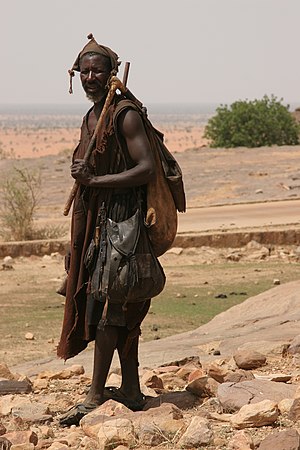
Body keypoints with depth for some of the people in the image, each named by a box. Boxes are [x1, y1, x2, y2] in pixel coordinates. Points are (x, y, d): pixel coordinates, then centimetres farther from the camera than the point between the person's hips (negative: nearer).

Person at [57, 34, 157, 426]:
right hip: (95, 219, 9)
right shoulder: (90, 119, 14)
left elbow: (147, 168, -21)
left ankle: (96, 397, -4)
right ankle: (131, 391, 18)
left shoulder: (126, 116, -13)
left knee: (107, 306, -8)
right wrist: (81, 175, 4)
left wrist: (95, 181, -22)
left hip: (120, 220, -9)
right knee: (119, 308, 11)